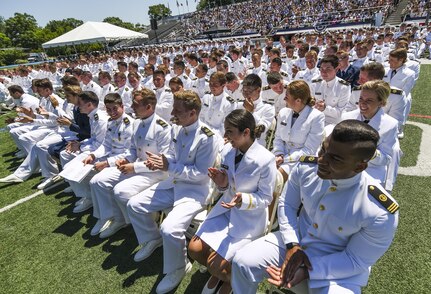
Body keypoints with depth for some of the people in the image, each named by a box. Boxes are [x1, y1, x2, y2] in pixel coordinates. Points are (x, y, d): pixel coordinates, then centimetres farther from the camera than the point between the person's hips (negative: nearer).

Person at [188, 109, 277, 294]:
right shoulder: (227, 150, -7)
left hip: (250, 218, -5)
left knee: (215, 264, -8)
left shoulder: (266, 160, -24)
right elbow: (226, 186, 5)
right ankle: (217, 272, 32)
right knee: (194, 249, 1)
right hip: (226, 209, 6)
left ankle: (230, 278, 28)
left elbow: (266, 198, -13)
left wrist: (243, 200, -32)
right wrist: (222, 184, -19)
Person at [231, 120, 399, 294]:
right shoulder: (305, 167, -19)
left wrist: (306, 271, -21)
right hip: (295, 241, 3)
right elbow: (287, 204, -3)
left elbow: (356, 261, -14)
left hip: (339, 268, -2)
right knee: (242, 262, -7)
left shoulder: (380, 214, -28)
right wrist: (292, 245, -14)